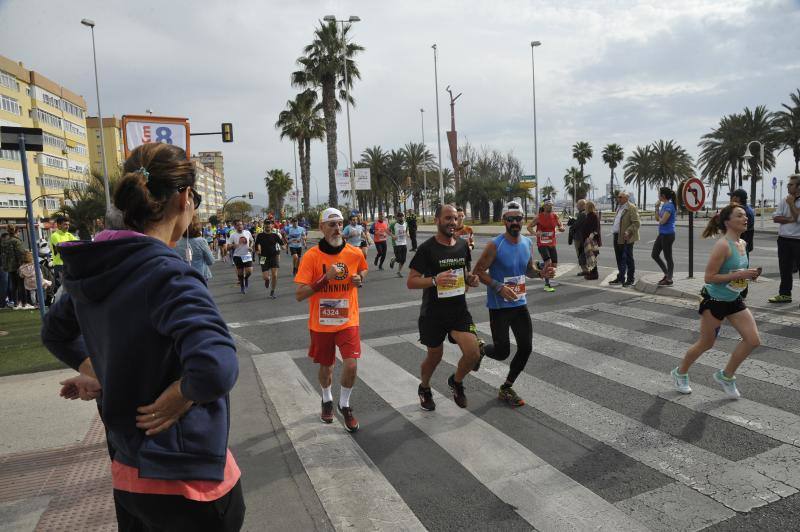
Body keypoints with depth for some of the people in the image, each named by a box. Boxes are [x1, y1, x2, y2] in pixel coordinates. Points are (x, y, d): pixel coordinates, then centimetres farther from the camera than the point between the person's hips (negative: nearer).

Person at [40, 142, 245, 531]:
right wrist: (173, 401, -20)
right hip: (188, 483, -7)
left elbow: (55, 333, 19)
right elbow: (215, 369, -38)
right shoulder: (167, 273, -25)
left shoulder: (93, 269, 0)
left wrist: (96, 376, 10)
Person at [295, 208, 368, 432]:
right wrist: (325, 279, -26)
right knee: (326, 366, 16)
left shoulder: (355, 253, -6)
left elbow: (362, 270, 19)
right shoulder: (311, 256, -13)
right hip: (321, 323, 0)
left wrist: (359, 278, -4)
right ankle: (327, 400, 46)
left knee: (351, 365, -11)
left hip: (347, 321, 1)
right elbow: (299, 294, -16)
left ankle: (344, 405, 17)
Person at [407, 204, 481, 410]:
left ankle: (456, 381, 21)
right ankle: (424, 388, 44)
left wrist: (471, 279, -3)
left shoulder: (463, 245, 4)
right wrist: (435, 280, -29)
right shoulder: (427, 248, -12)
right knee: (435, 356, 12)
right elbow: (411, 282, -12)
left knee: (473, 353, -12)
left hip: (459, 310, 4)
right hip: (433, 313, -3)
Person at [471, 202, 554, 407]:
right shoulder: (495, 245, -16)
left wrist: (541, 273, -3)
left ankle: (506, 388, 24)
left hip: (520, 304, 6)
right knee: (502, 352, -3)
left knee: (526, 348, 5)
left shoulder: (527, 243, 4)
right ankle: (480, 349, 33)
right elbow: (478, 272, -14)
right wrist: (499, 287, -25)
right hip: (499, 306, -6)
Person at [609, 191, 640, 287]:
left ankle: (630, 280, 8)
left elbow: (636, 223, -17)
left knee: (628, 259, -1)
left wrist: (628, 232, -27)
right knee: (620, 259, 15)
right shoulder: (619, 207, 17)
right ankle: (620, 278, 24)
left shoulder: (631, 208, -11)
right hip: (617, 237, 9)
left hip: (626, 238, -9)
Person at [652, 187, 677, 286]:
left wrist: (659, 218, -2)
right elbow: (659, 218, 15)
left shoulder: (669, 206, -16)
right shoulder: (664, 205, 11)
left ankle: (669, 279, 11)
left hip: (668, 234, -10)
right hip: (662, 234, 10)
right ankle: (667, 274, 26)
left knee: (668, 257, 1)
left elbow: (662, 221, -22)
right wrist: (657, 208, 4)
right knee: (654, 255, 14)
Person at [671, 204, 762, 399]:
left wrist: (749, 274, 0)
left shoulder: (743, 244, 5)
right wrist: (739, 275, -25)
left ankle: (726, 376, 19)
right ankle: (680, 373, 29)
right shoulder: (722, 245, -22)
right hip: (714, 301, -8)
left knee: (753, 340, 1)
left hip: (734, 301, 8)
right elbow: (709, 277, -23)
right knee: (706, 344, 6)